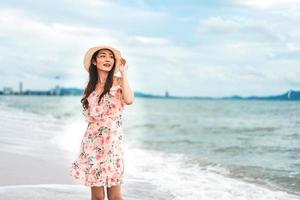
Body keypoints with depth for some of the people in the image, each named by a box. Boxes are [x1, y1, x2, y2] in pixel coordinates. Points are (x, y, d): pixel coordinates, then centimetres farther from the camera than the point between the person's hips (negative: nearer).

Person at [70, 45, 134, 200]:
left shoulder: (118, 81, 1)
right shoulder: (90, 86, 12)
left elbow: (129, 100, -21)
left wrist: (124, 72, -14)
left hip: (112, 142, -4)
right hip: (92, 143, 4)